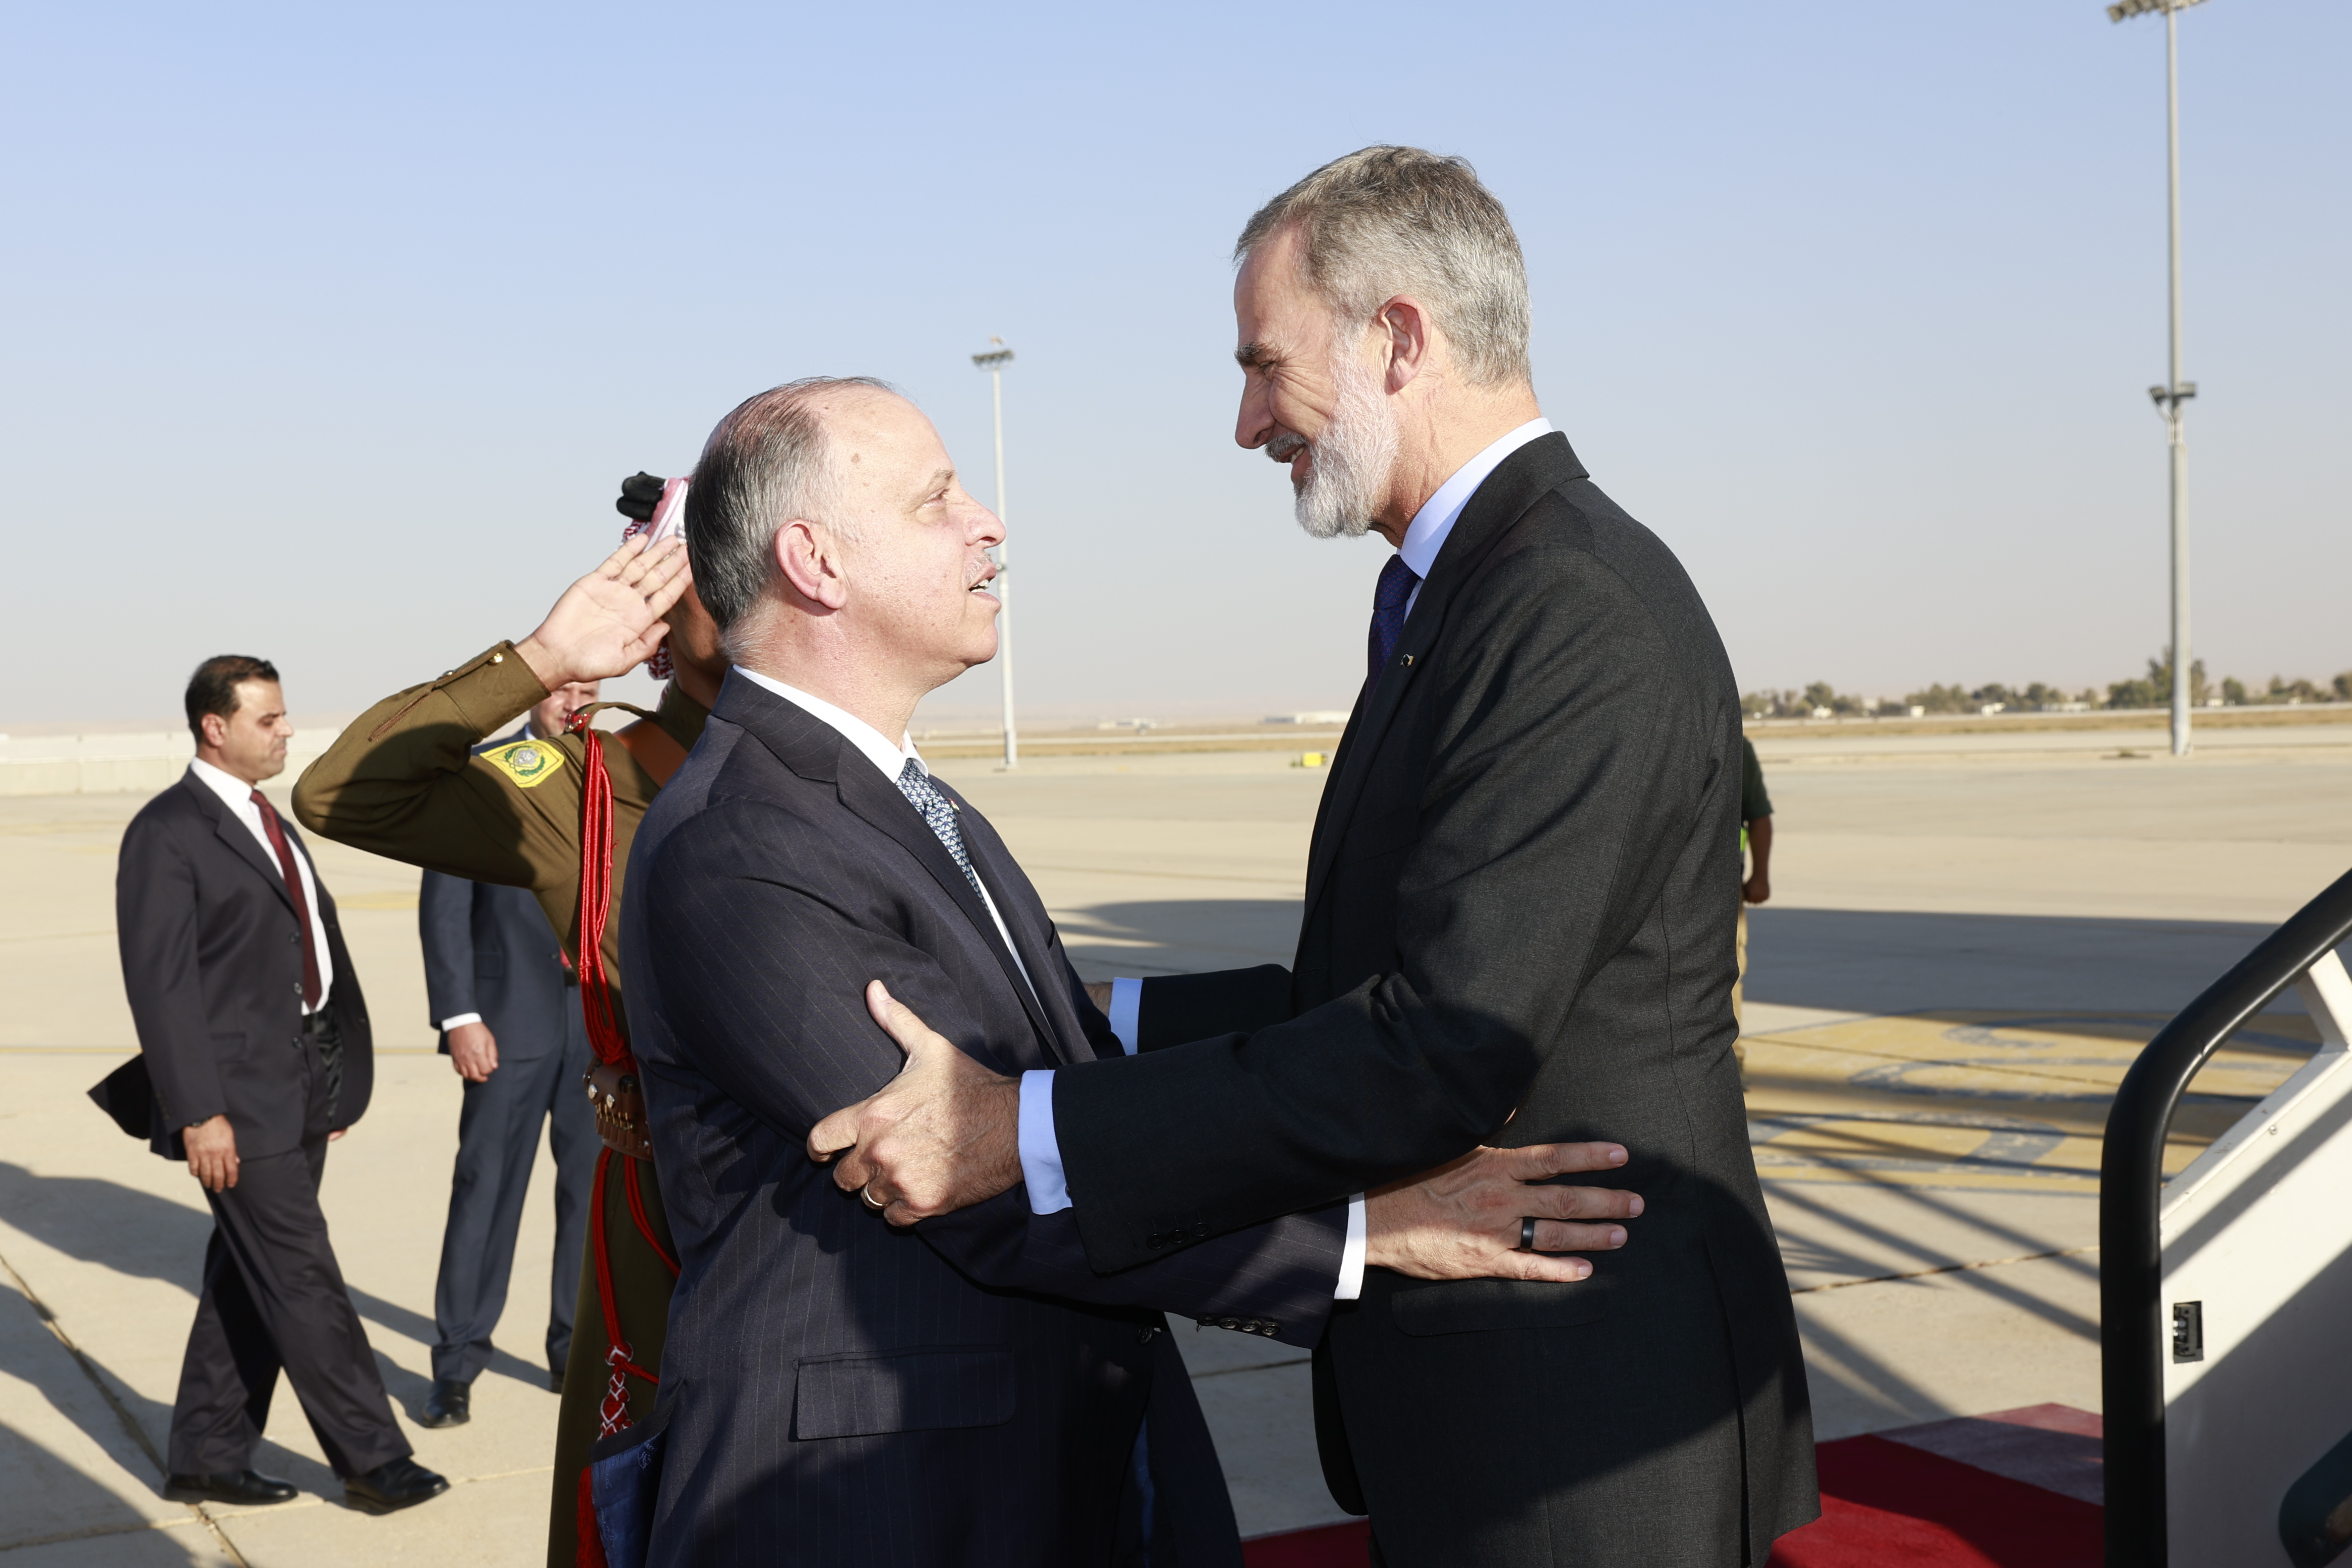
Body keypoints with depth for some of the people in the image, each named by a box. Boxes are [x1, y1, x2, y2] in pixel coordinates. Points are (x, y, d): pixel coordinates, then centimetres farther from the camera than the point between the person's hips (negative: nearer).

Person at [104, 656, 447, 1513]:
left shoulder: (268, 822, 15)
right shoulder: (167, 832, -12)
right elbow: (161, 982, -16)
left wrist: (336, 1079, 15)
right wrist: (199, 1112, -20)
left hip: (302, 1088, 8)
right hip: (239, 1102, -8)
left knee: (249, 1282, 14)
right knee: (303, 1280, -2)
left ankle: (208, 1457, 24)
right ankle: (372, 1458, 7)